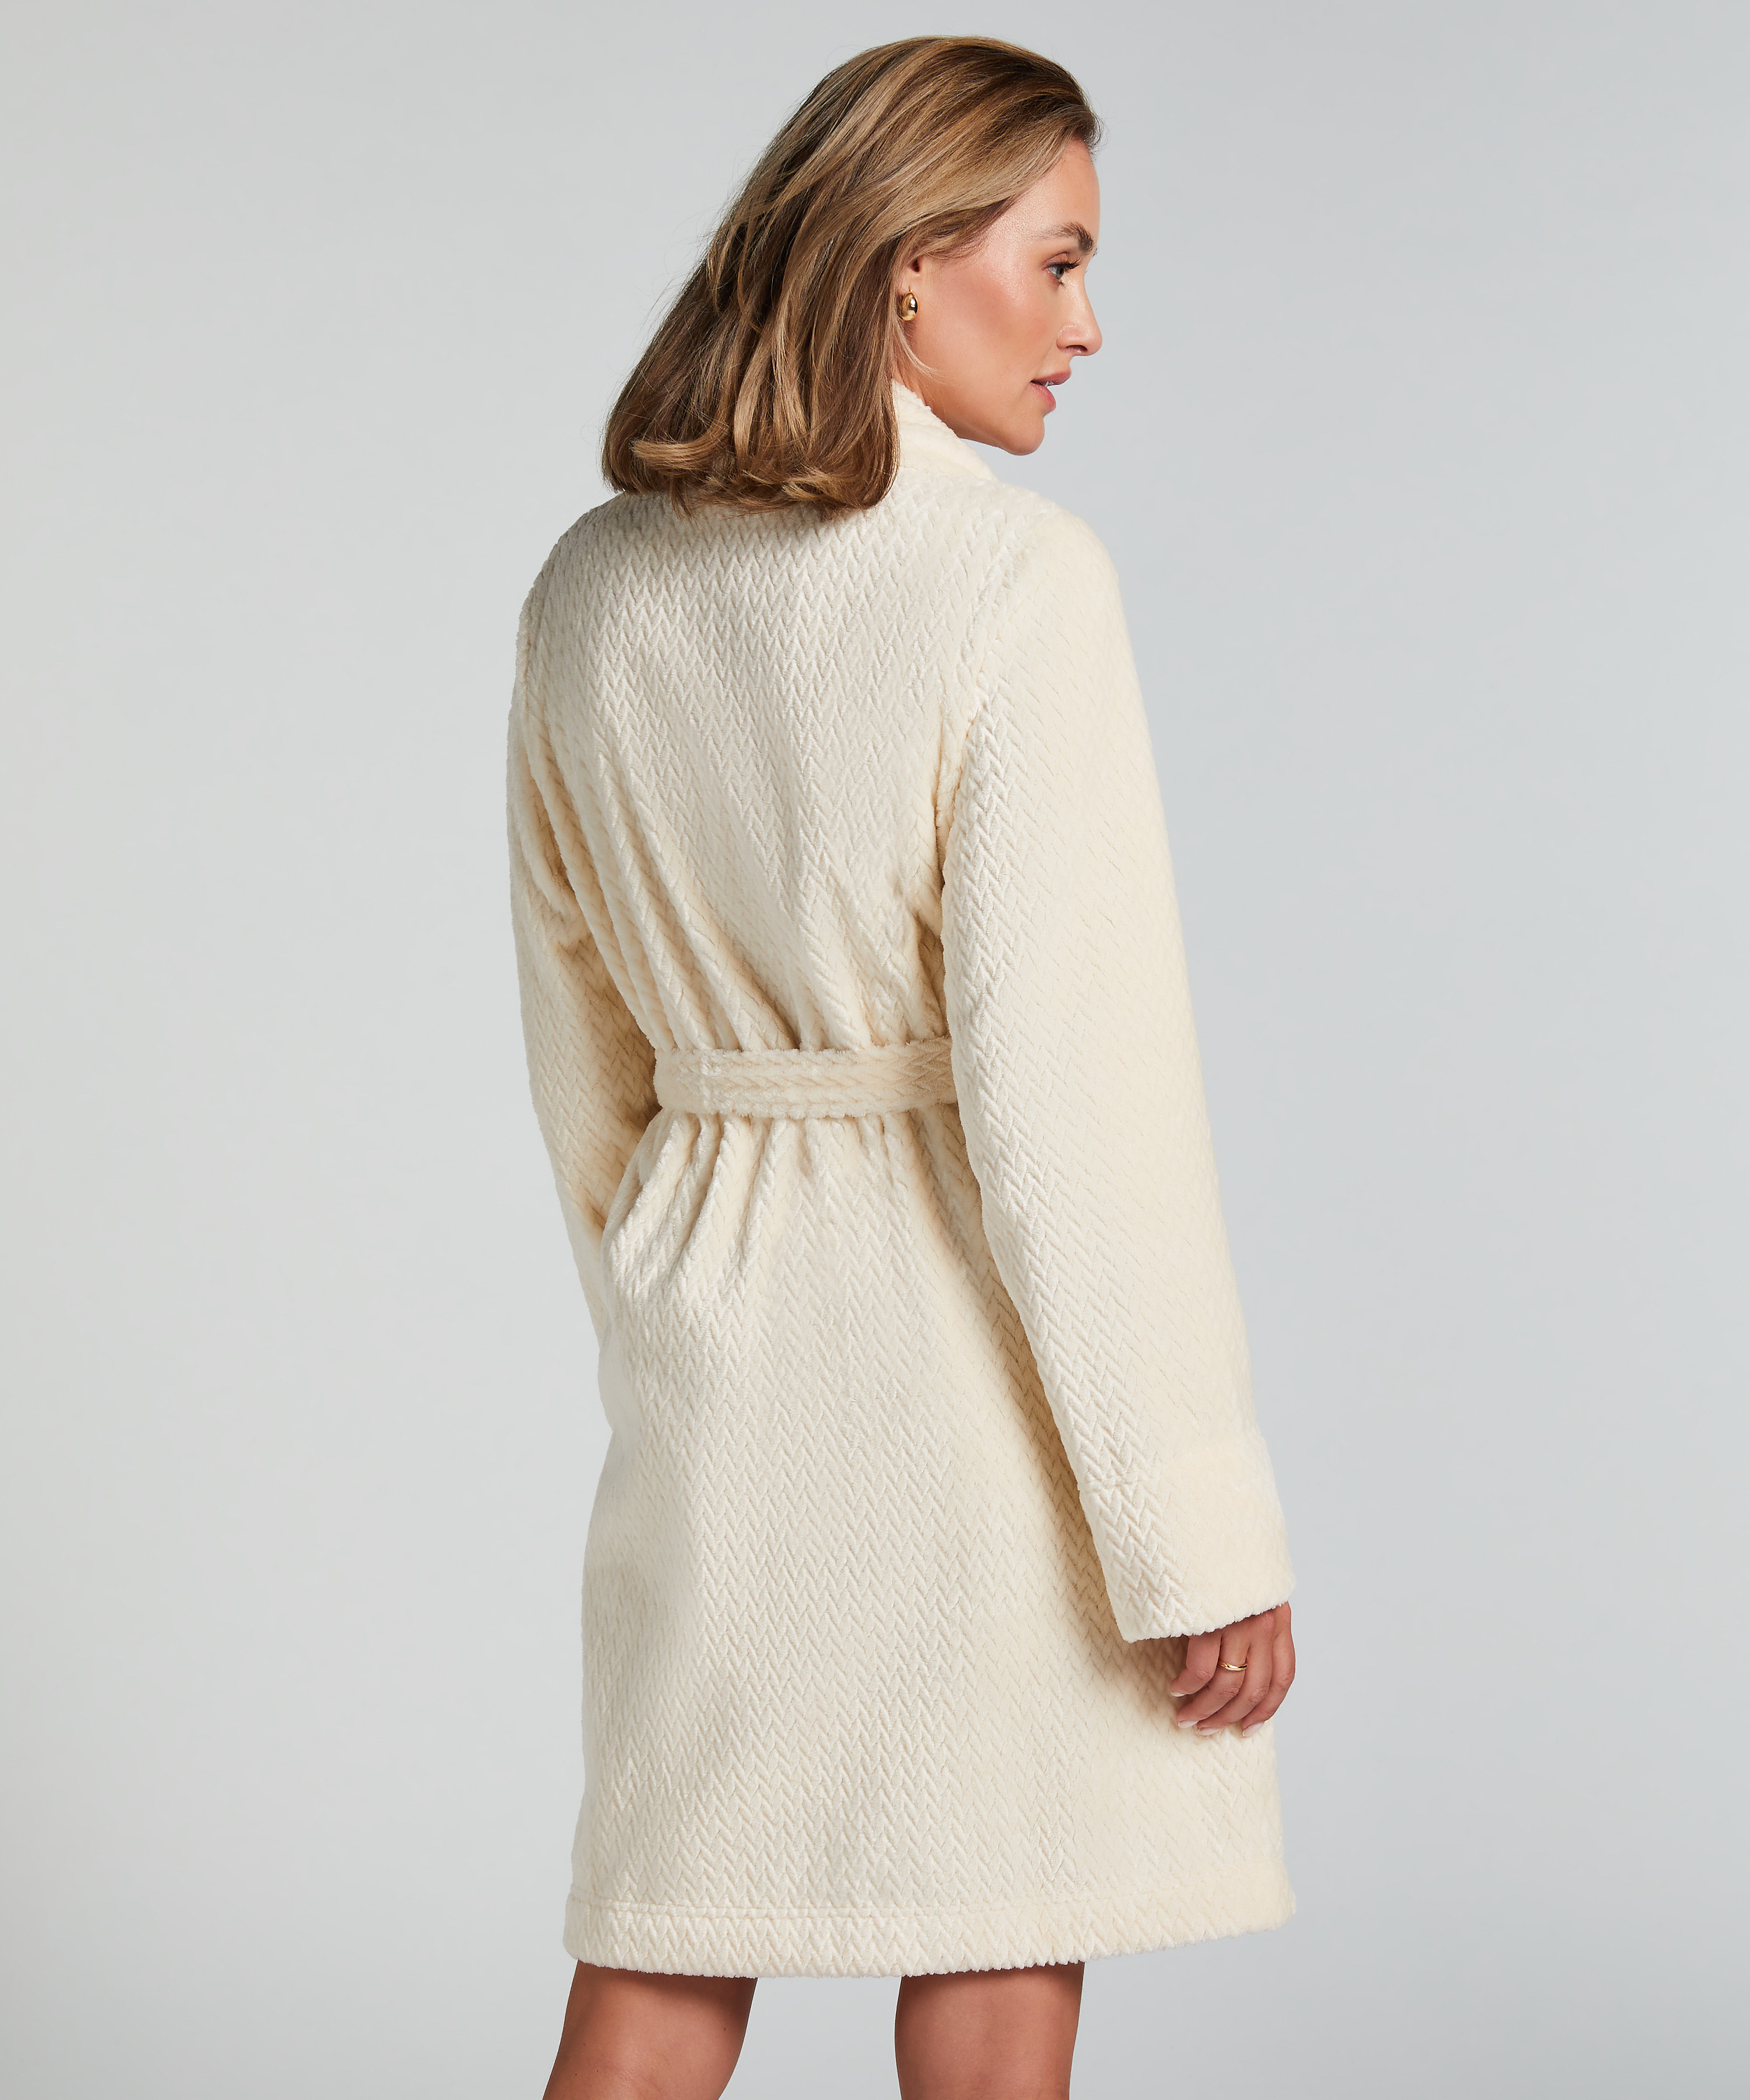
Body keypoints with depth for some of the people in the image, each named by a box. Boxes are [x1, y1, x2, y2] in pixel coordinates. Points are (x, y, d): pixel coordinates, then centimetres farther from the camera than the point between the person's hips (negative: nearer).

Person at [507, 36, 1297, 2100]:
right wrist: (1201, 1521, -14)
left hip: (718, 1332, 6)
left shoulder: (590, 589, 5)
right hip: (974, 1332, -6)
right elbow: (1072, 1080, -19)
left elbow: (582, 1056, 12)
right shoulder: (1011, 577, -15)